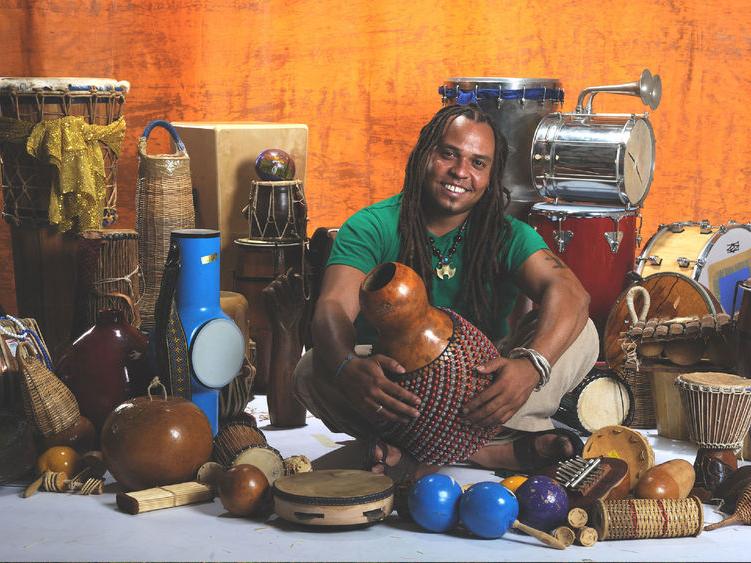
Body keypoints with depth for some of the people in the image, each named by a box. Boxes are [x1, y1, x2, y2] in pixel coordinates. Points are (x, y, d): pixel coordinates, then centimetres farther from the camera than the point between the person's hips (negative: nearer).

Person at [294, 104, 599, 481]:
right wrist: (348, 368, -49)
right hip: (395, 386, -1)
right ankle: (501, 448, -32)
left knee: (582, 335, -19)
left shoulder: (506, 234, -3)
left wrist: (532, 365, -45)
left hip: (481, 386, 1)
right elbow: (334, 307, -24)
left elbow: (569, 293, -22)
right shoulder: (371, 227, -7)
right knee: (312, 371, -29)